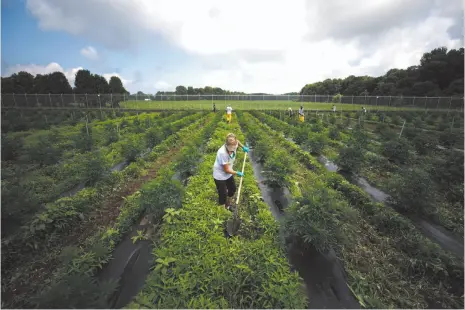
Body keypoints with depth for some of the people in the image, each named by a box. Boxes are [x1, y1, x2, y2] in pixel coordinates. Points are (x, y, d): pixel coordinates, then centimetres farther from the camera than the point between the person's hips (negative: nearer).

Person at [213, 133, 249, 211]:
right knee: (223, 195, -1)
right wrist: (237, 173, -15)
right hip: (220, 176, -8)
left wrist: (243, 147, 5)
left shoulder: (233, 145, -17)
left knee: (233, 189, 23)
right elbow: (226, 170, -27)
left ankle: (227, 206, 49)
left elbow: (237, 141, 13)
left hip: (229, 174, 8)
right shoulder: (222, 153, -37)